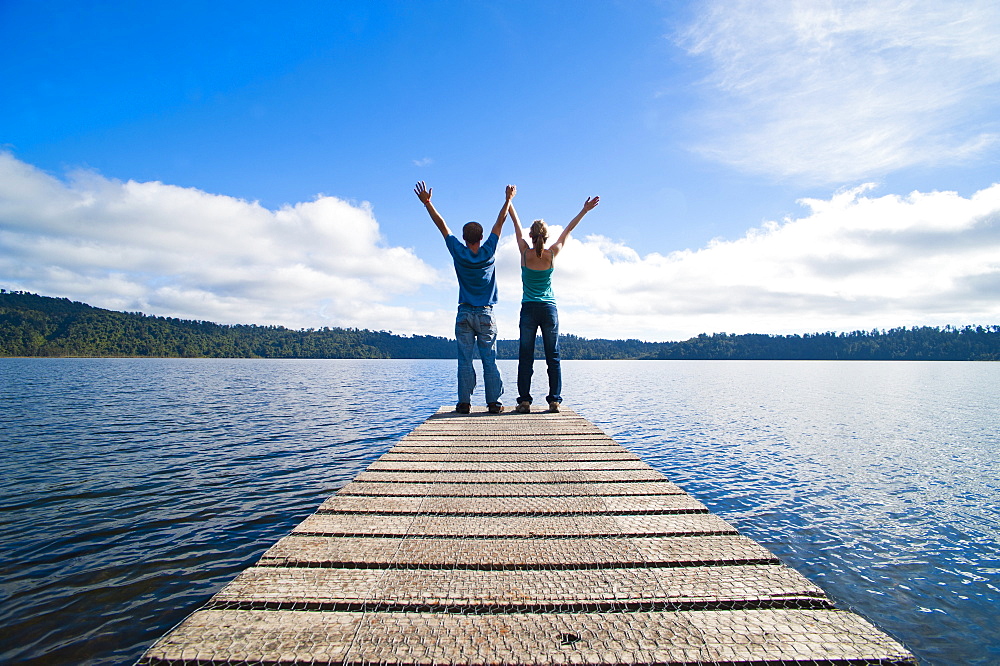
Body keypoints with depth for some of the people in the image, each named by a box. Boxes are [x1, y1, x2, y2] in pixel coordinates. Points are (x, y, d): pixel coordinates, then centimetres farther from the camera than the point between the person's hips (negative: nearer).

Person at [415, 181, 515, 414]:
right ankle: (493, 402, 1)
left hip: (464, 314, 0)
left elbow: (442, 226, 4)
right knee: (489, 360, 2)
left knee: (465, 360, 1)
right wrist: (508, 199, 19)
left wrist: (427, 202, 10)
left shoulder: (459, 253, -1)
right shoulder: (488, 252, 0)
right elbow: (500, 223, 9)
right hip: (485, 314, 0)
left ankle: (464, 402, 1)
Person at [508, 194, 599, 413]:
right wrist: (584, 210, 21)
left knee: (526, 357, 2)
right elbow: (567, 231, 10)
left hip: (529, 309, -1)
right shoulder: (552, 254, -1)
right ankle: (554, 400, 2)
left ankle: (524, 400, -1)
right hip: (549, 309, 1)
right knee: (553, 357, 4)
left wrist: (509, 203, 21)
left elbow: (517, 227, 8)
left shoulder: (525, 253, -3)